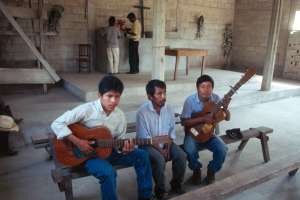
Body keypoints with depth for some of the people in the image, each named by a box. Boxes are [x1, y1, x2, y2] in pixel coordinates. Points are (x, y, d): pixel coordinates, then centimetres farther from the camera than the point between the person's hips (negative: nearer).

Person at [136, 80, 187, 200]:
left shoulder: (168, 109, -1)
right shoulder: (142, 112, -18)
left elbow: (172, 128, 10)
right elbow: (143, 138, -16)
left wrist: (170, 140, -8)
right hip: (148, 144, -5)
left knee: (181, 156, -18)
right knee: (159, 160, -32)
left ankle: (176, 185, 7)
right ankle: (160, 190, -5)